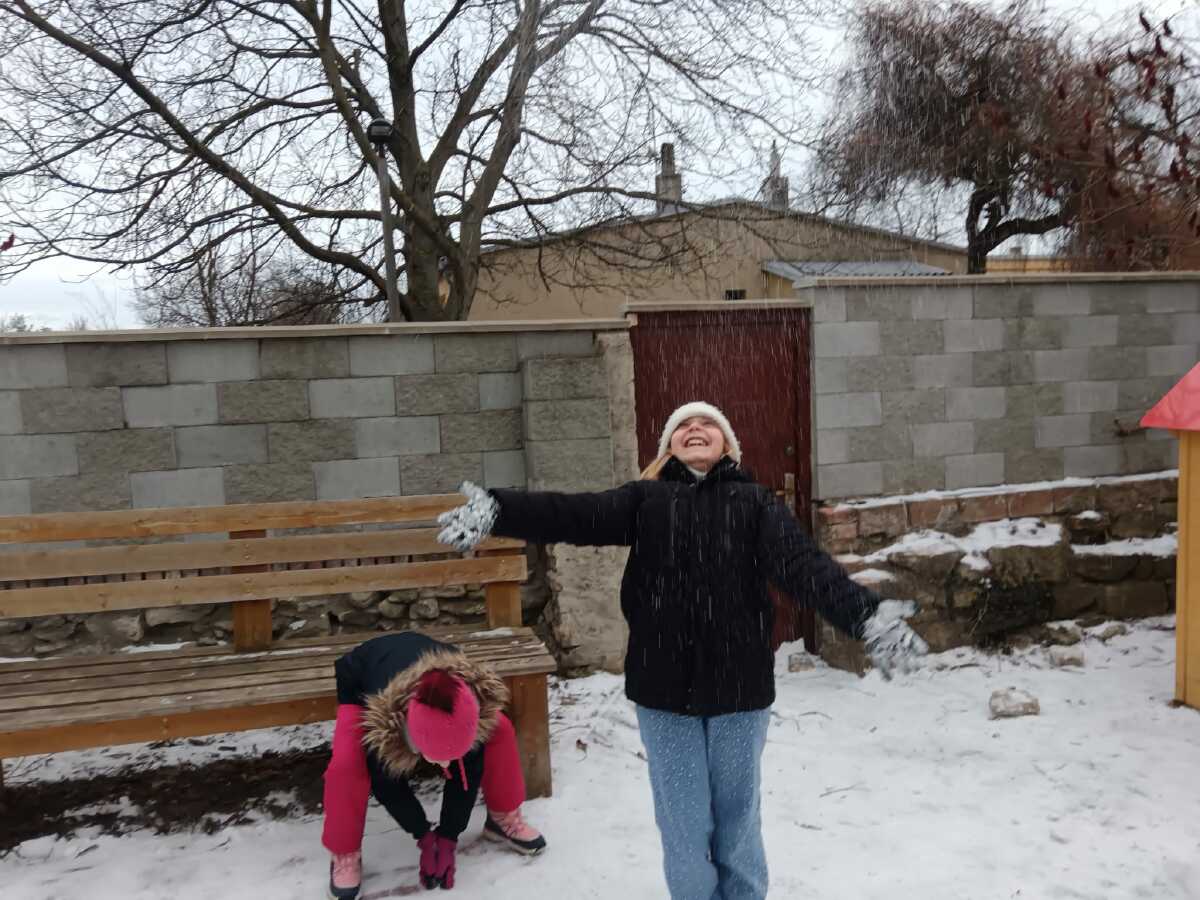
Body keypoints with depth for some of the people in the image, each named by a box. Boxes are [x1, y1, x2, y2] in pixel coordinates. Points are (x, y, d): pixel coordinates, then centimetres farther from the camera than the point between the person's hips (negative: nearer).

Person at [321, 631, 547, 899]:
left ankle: (503, 818, 5)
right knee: (346, 765, -31)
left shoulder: (475, 703, -38)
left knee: (500, 731, -17)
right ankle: (345, 855, -7)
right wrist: (424, 836, -17)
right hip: (360, 686, -2)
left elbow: (468, 772, -23)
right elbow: (385, 783, -25)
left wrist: (448, 837, -19)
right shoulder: (381, 725, -45)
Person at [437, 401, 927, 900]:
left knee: (737, 820, 17)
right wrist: (498, 510, -29)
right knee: (684, 827, 13)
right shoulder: (644, 499, 2)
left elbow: (804, 564, -14)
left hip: (738, 688, 0)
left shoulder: (755, 502, 1)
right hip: (664, 689, 0)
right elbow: (574, 514, -12)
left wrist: (865, 615, -31)